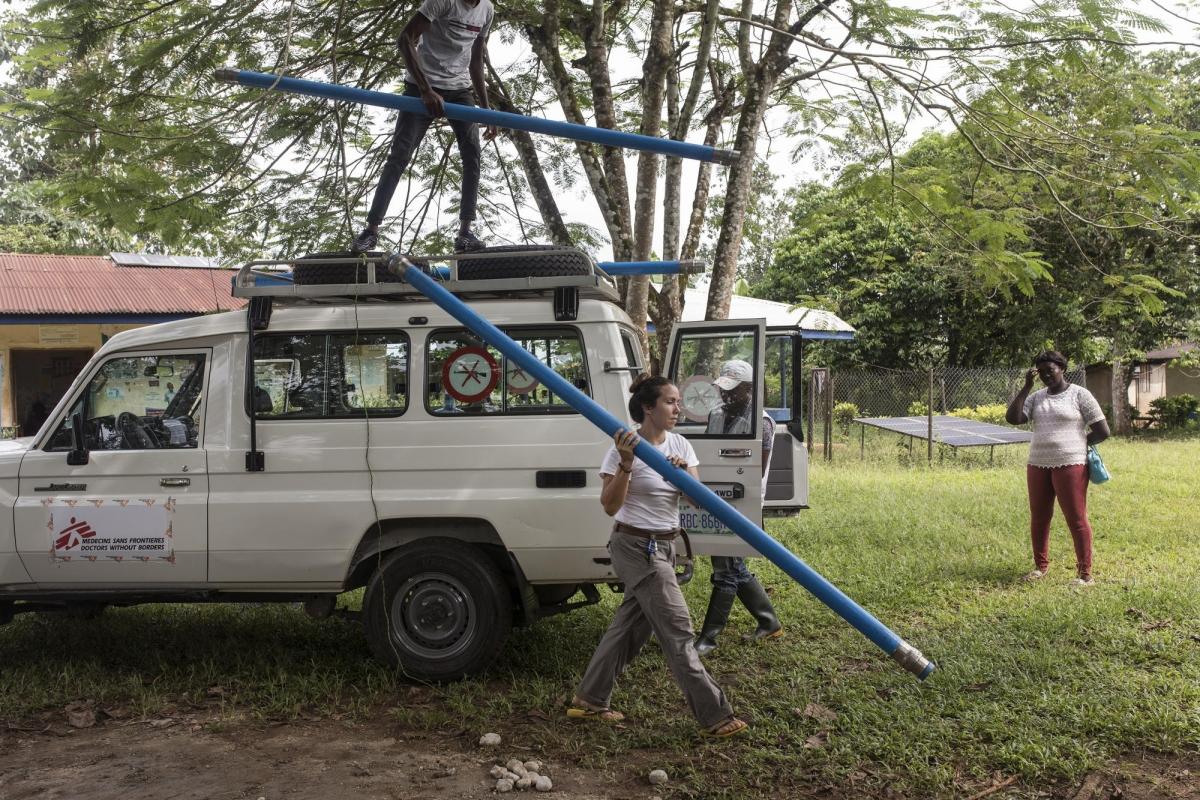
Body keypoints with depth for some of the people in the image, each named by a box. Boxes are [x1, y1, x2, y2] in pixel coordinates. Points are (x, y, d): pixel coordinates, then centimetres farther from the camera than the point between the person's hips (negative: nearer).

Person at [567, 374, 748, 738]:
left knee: (631, 625, 14)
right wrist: (626, 464, -30)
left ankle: (588, 701, 27)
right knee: (678, 631, -5)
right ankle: (714, 716, 3)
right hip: (636, 547, -8)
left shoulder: (681, 446, 5)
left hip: (664, 548, 8)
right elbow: (610, 506, -19)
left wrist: (684, 473, -22)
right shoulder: (626, 448, -15)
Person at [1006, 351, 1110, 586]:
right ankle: (1041, 566, 25)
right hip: (1038, 465, 5)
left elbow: (1102, 432, -3)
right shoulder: (1036, 397, 12)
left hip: (1070, 465, -5)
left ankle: (1085, 573, 4)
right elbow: (1012, 418, -3)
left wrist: (1076, 443, 6)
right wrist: (1026, 387, -4)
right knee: (1039, 518, 11)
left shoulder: (1079, 394, -3)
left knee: (1077, 519, -3)